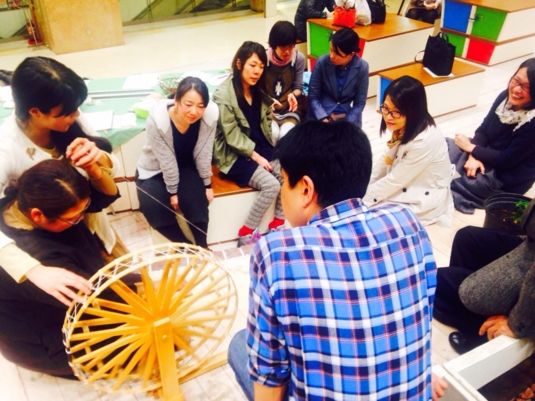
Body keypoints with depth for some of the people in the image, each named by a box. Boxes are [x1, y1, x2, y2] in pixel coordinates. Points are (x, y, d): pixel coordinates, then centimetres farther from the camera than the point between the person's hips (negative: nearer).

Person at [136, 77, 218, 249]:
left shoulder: (210, 114, -27)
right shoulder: (157, 119, -33)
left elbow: (203, 153, -13)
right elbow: (166, 160, -22)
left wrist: (207, 184, -7)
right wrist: (172, 191, -13)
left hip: (186, 165, 2)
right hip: (156, 170, -1)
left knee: (196, 200, -22)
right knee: (154, 208, -21)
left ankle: (201, 247, -1)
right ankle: (185, 245, 2)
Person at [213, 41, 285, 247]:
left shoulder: (259, 89, 7)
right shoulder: (224, 94, -16)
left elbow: (266, 121, 14)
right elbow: (232, 135, -15)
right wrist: (255, 156, -17)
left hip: (260, 147, 7)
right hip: (234, 154, -7)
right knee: (271, 185, -23)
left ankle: (278, 223, 0)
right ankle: (247, 233, -8)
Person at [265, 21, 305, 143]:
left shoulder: (299, 58, -7)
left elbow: (298, 87, 2)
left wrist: (293, 95, -20)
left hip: (289, 108, 1)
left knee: (286, 135, -27)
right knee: (273, 134, -28)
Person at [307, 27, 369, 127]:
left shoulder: (362, 67, -9)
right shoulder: (322, 62, -10)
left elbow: (360, 103, -3)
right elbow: (313, 97, -4)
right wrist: (324, 119, -17)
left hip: (349, 117, 1)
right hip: (322, 114, 0)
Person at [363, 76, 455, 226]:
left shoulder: (424, 142, -32)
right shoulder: (405, 127, -8)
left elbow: (394, 181, -25)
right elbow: (386, 160, 4)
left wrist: (361, 201, -17)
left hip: (423, 201, -8)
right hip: (406, 186, 8)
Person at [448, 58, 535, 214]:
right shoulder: (506, 97, -7)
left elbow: (506, 161, -24)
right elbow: (483, 129, 1)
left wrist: (471, 148, -14)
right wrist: (474, 156, -16)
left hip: (506, 178, -7)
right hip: (487, 155, 7)